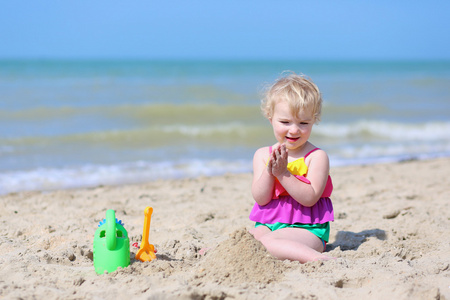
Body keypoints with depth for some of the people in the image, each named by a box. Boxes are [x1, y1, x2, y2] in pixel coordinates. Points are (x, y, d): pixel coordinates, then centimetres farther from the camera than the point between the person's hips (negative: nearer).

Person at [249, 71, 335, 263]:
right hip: (268, 224, 6)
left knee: (269, 241, -36)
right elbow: (261, 199, -1)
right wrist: (269, 171, -18)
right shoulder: (263, 155, 9)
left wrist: (283, 173, -22)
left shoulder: (317, 156, -4)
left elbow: (309, 198, -15)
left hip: (307, 230, -6)